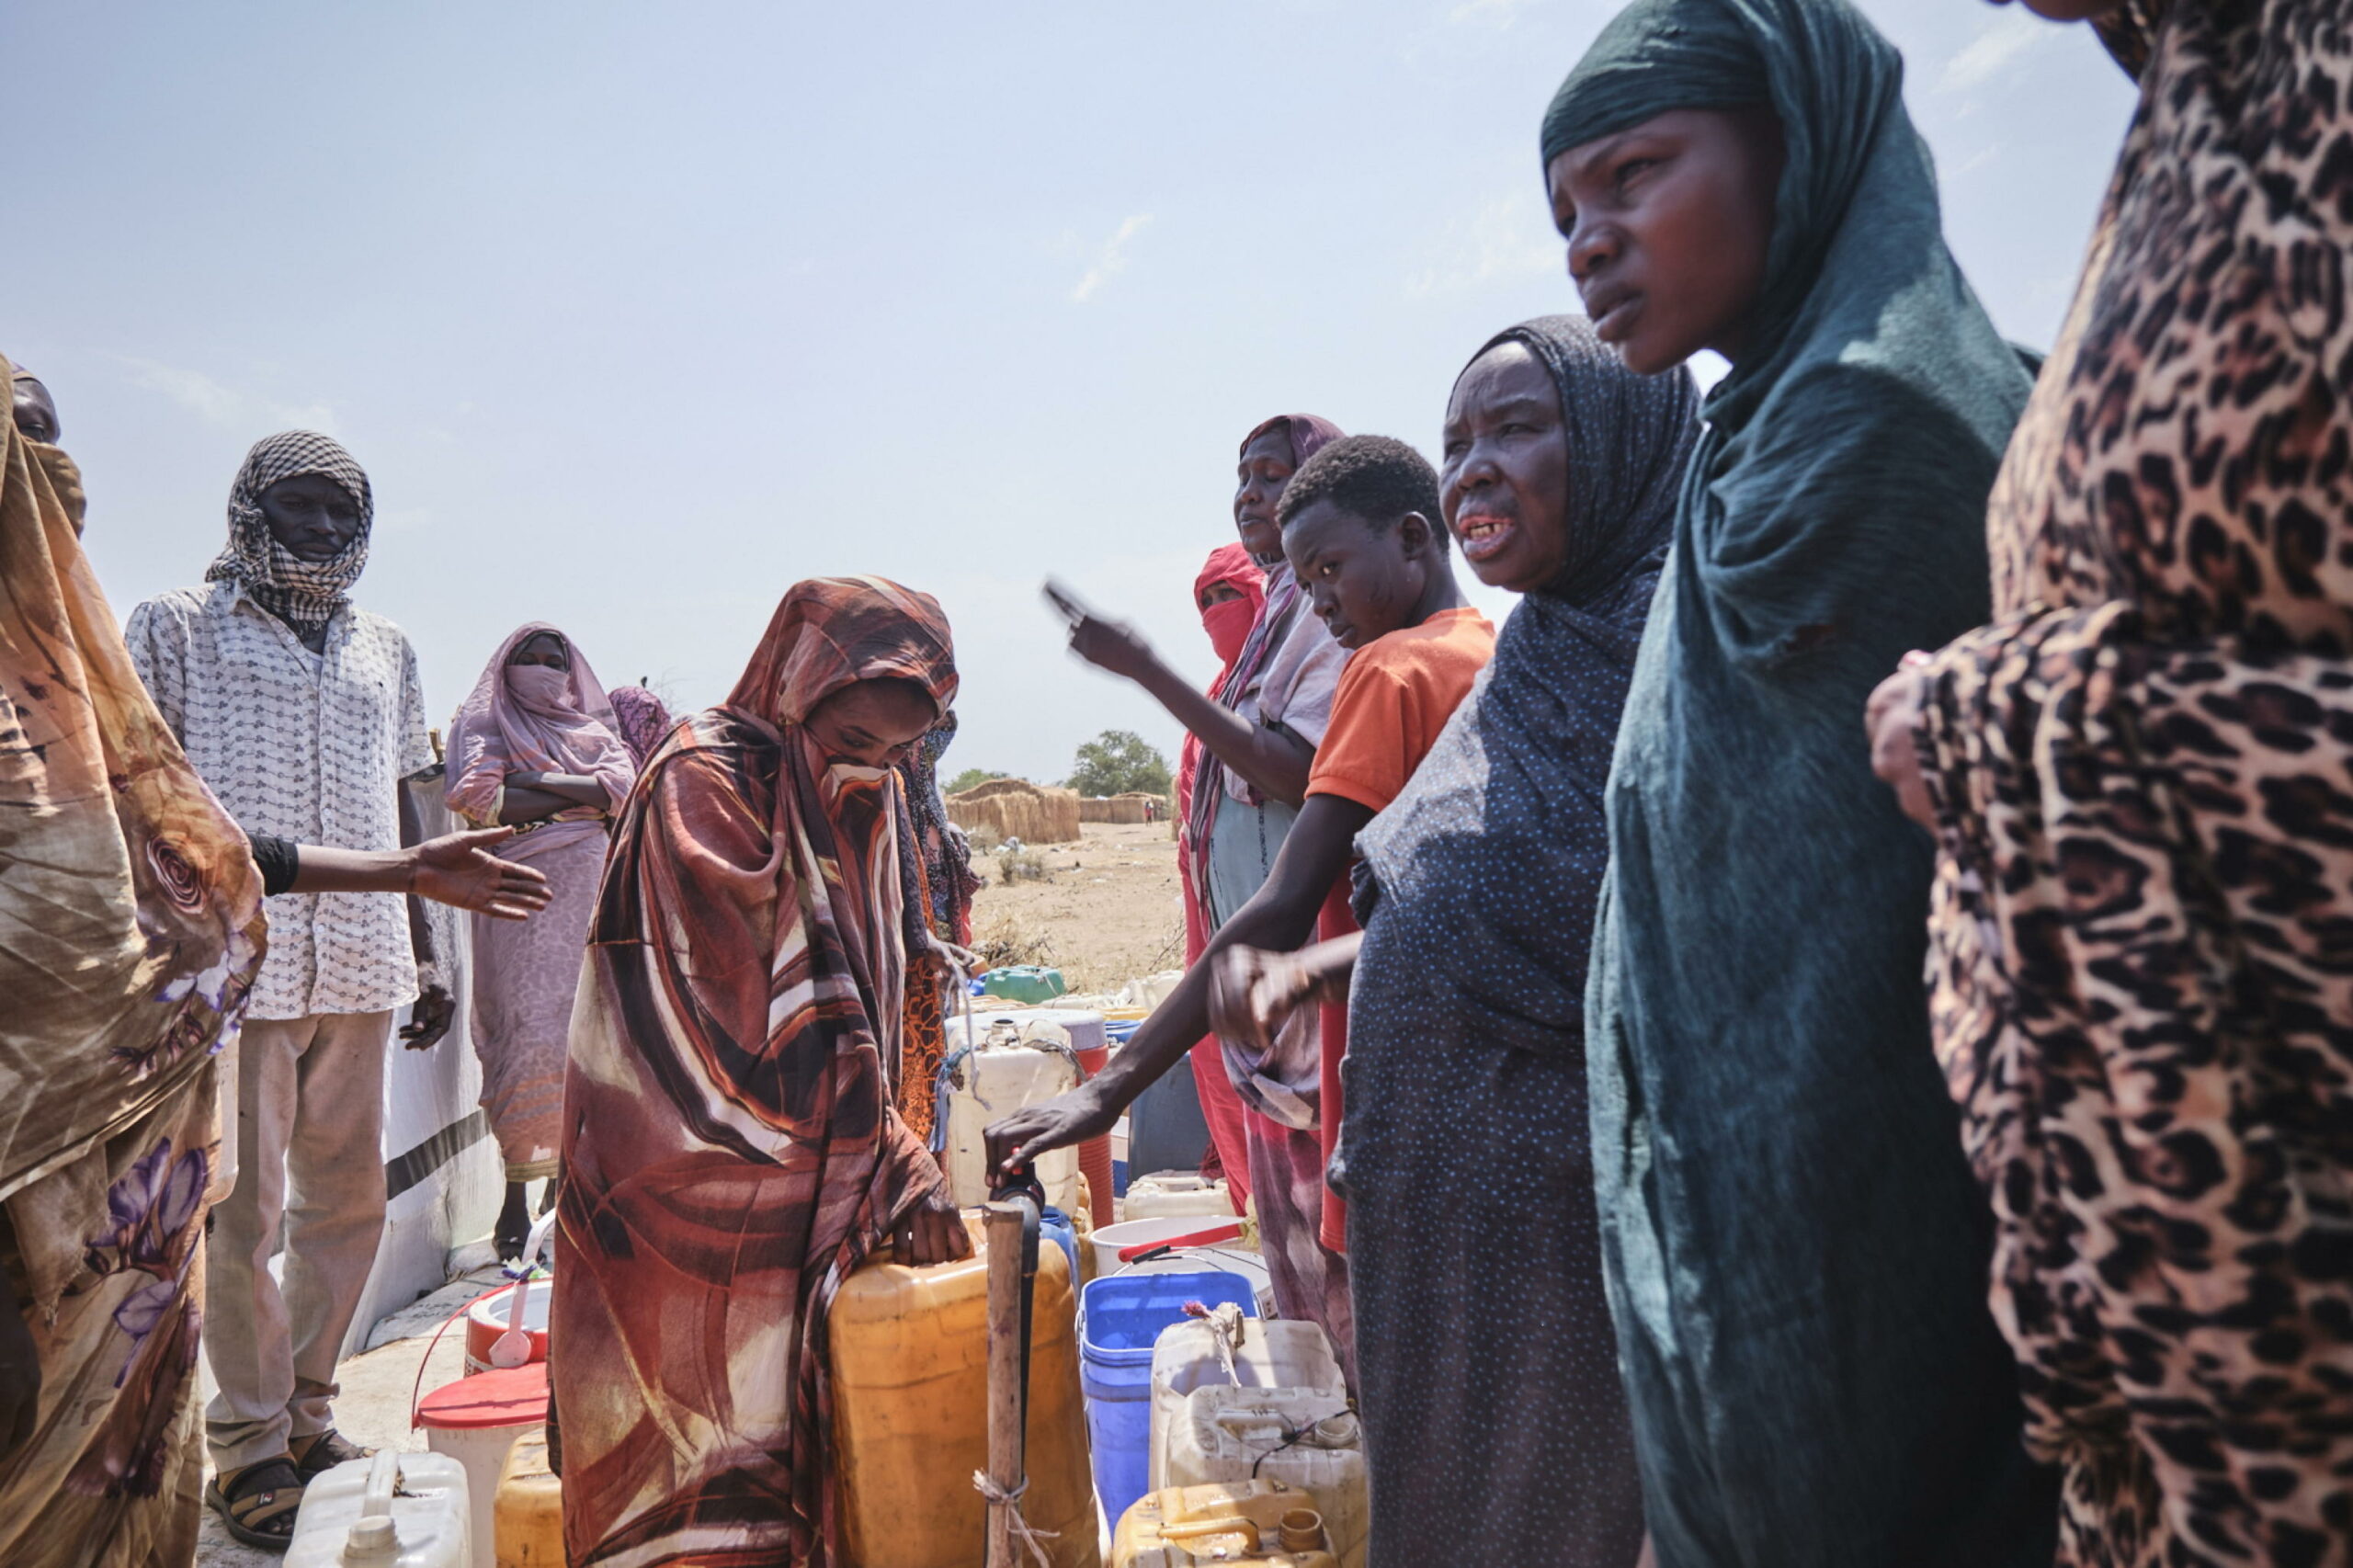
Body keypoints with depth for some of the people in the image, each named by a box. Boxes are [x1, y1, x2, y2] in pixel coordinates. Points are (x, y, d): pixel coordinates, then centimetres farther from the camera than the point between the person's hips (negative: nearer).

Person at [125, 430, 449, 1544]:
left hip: (357, 971, 4)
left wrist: (427, 958, 18)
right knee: (242, 1209, 0)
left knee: (348, 1202, 9)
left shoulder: (386, 652, 17)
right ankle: (251, 1443, 14)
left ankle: (306, 1411, 24)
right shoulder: (179, 628, 6)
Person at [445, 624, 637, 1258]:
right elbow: (478, 799, -6)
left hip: (590, 896, 3)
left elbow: (626, 786, 2)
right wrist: (580, 795, -2)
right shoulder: (484, 723, 14)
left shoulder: (594, 729, 22)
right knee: (527, 1032, -11)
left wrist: (534, 780, -6)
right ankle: (515, 1196, -5)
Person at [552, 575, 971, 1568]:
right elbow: (760, 1031, -21)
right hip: (694, 1201, -7)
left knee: (800, 1438, 13)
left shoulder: (872, 802, 7)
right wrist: (902, 1170, -17)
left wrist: (896, 1162, 4)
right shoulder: (704, 789, -17)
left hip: (817, 1205, 7)